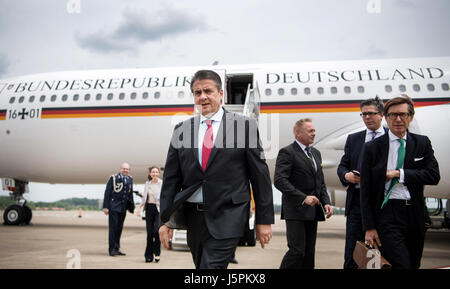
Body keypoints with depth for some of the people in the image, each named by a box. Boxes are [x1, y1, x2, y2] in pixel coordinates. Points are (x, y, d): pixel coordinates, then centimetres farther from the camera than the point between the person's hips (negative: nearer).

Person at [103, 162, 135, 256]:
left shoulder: (130, 179, 11)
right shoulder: (113, 178, -4)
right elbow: (107, 192, -5)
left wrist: (131, 206, 12)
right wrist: (106, 207, -10)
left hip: (123, 208, 5)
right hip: (113, 207, -5)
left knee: (119, 228, 9)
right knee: (113, 227, -5)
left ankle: (117, 249, 16)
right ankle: (112, 249, -2)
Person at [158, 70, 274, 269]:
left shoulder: (244, 126, -1)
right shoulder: (182, 130, 8)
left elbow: (260, 175, 0)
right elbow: (171, 178, 9)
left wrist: (264, 220, -1)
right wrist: (166, 220, 4)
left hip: (227, 218, -4)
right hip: (193, 217, 4)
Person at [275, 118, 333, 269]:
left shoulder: (316, 153, 18)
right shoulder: (287, 152, -8)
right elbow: (279, 180, -18)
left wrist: (326, 202, 6)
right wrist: (303, 198, -22)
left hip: (312, 211, 8)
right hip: (296, 211, -8)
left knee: (309, 253, 10)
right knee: (297, 251, -12)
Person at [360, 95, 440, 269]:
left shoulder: (422, 143, 9)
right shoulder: (372, 147, 0)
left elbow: (434, 176, -2)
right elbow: (366, 190, -1)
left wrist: (399, 174, -12)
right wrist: (369, 227, -5)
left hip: (415, 215, 3)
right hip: (388, 214, -3)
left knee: (414, 264, 14)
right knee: (402, 265, -13)